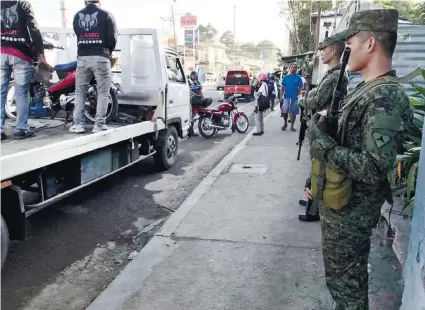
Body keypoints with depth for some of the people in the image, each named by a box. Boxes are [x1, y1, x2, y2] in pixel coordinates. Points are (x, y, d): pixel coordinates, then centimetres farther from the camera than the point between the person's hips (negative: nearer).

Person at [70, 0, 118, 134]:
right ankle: (99, 125, -1)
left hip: (83, 58, 4)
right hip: (100, 58, -3)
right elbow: (113, 38, -3)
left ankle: (78, 124, 7)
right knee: (103, 92, 2)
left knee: (80, 91, 11)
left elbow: (78, 35, 13)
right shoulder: (106, 15, 1)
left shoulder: (77, 16, 14)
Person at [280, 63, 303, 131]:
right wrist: (281, 96, -4)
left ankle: (292, 126, 16)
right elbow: (283, 87, 3)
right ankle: (285, 123, 22)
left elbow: (300, 88, 2)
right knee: (285, 111, -1)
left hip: (295, 98, 0)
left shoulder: (298, 77, 2)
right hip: (286, 97, 0)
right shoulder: (285, 77, 3)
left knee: (293, 112, 6)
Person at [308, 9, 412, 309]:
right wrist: (327, 129, 1)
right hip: (345, 201, 9)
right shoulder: (369, 89, 7)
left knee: (344, 277, 9)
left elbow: (374, 168, -31)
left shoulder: (385, 98, -24)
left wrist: (323, 144, -26)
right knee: (349, 273, 26)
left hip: (350, 208, -9)